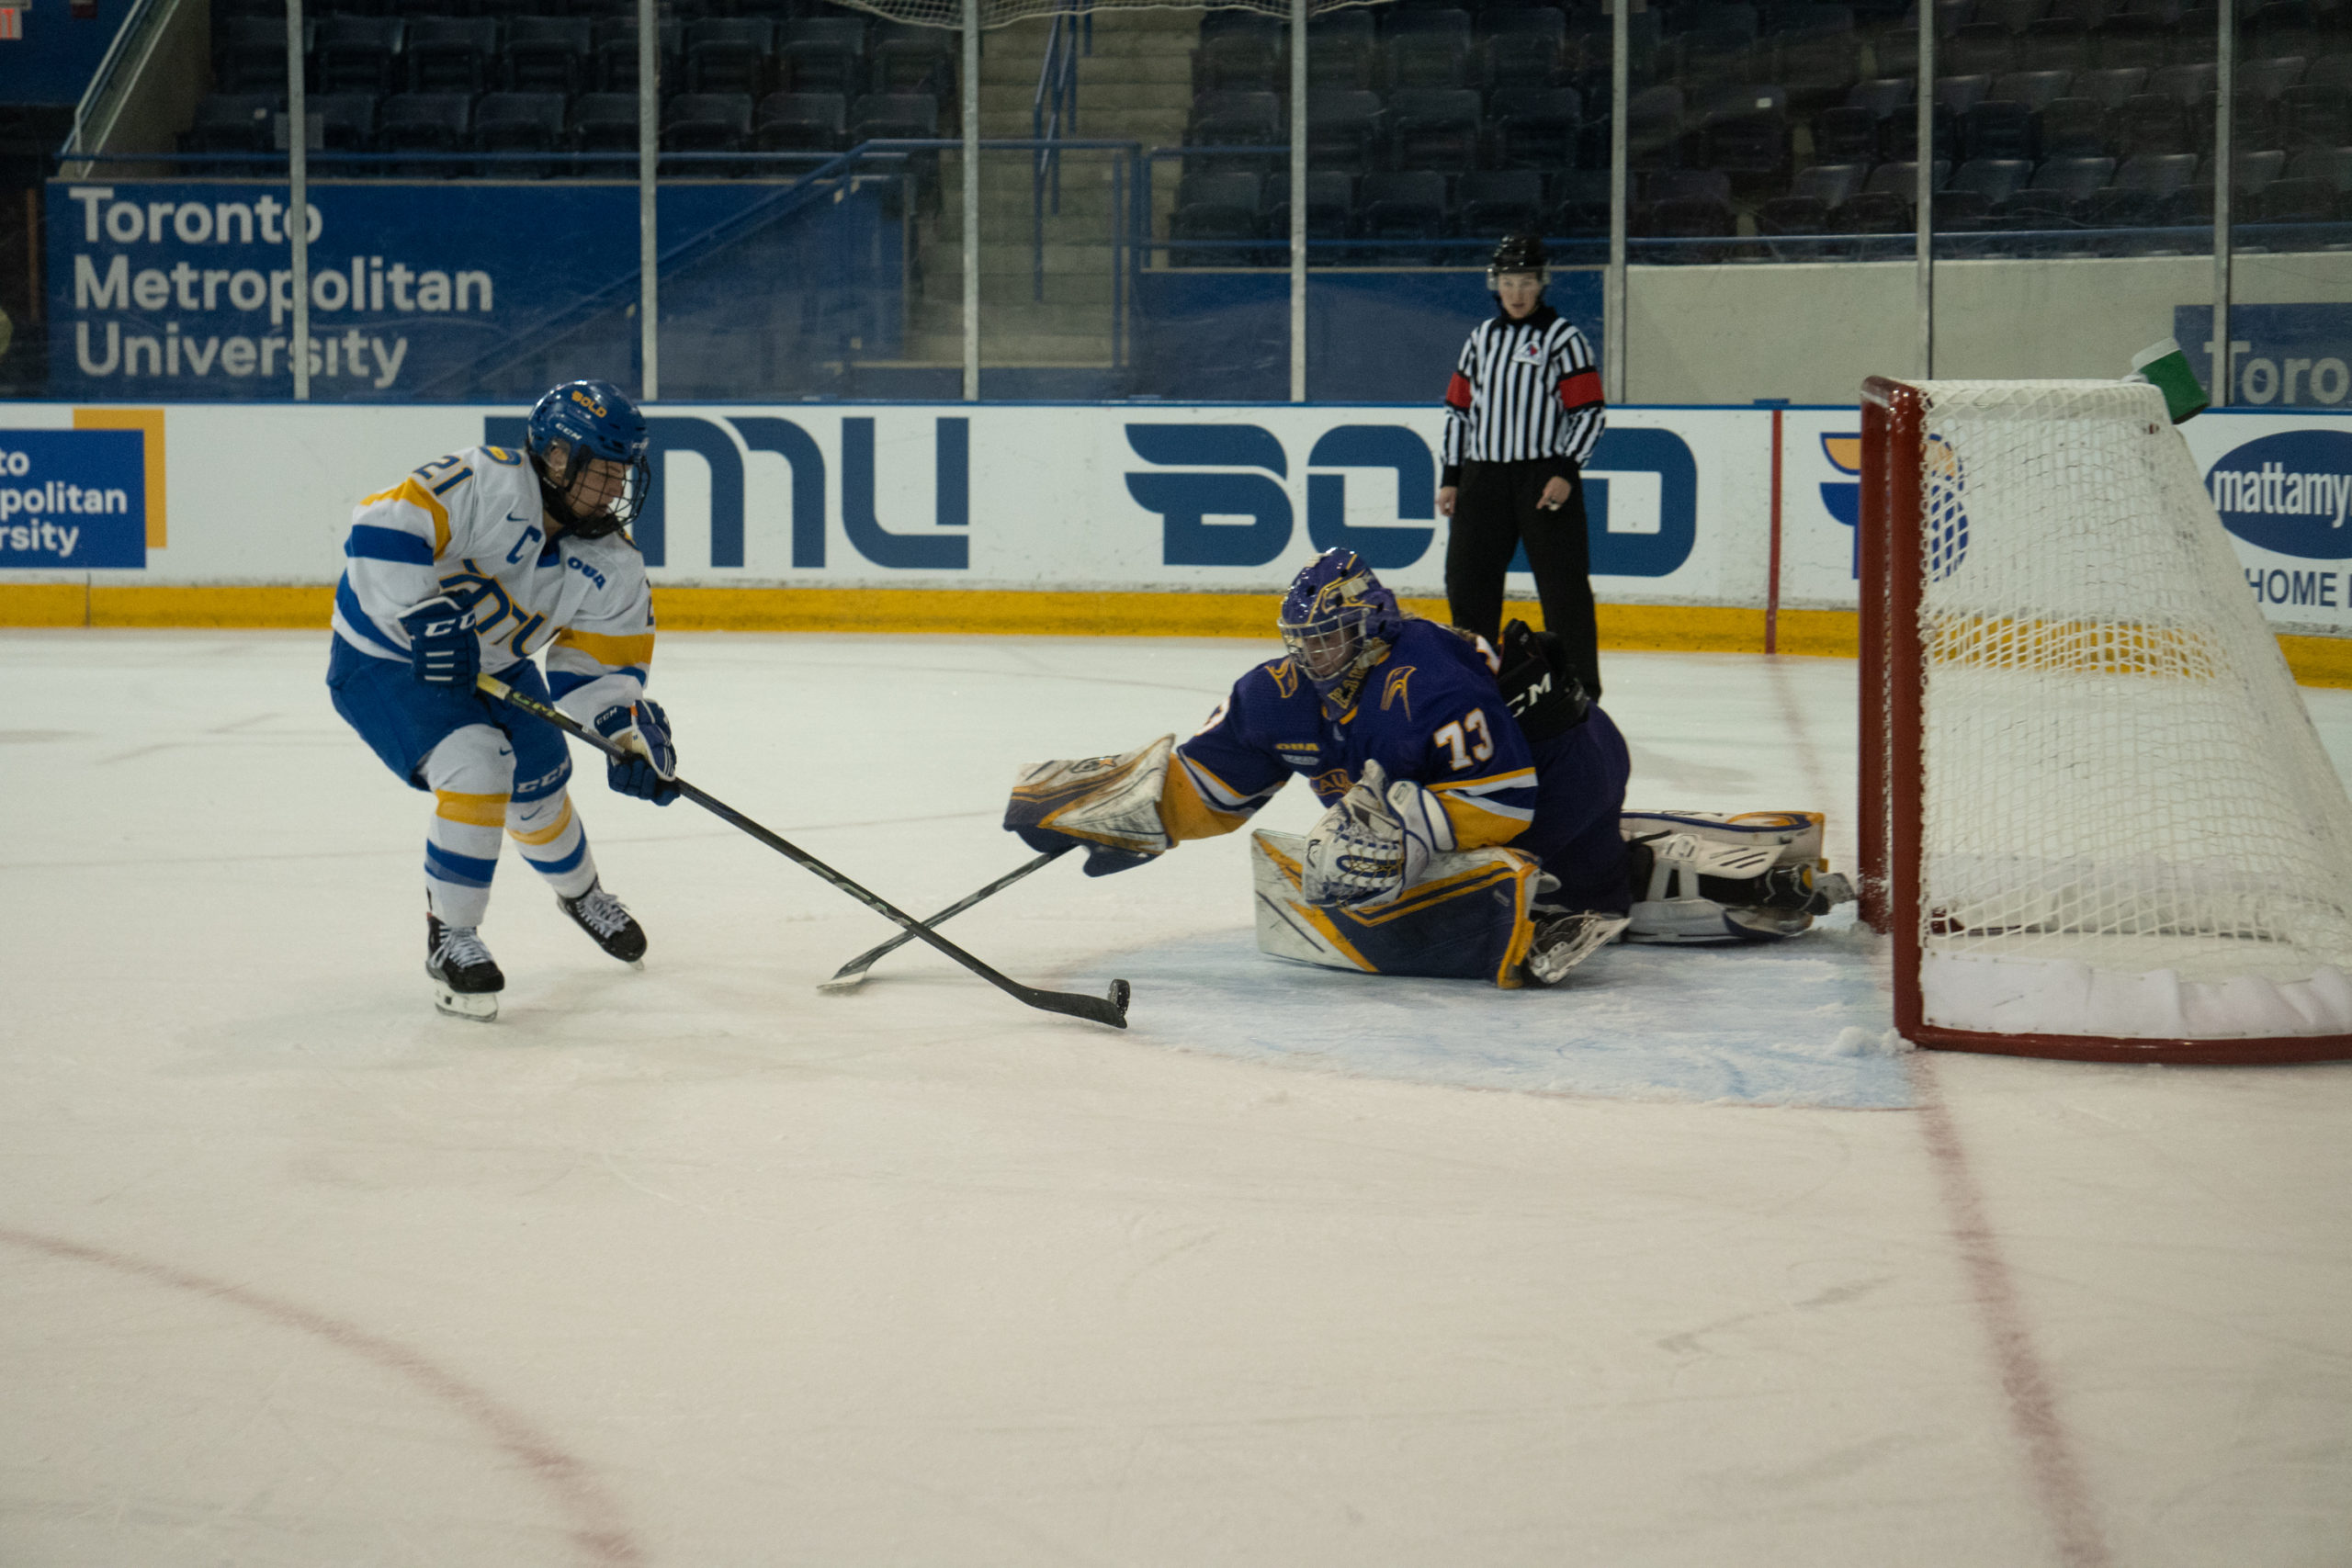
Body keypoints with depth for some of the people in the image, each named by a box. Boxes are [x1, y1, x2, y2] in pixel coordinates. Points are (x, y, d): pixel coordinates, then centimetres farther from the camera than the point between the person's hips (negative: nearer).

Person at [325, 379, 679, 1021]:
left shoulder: (613, 570, -9)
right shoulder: (487, 485, -31)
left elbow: (597, 668, -4)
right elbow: (381, 532, -38)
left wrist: (631, 735, -21)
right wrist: (428, 614, -40)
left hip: (492, 666, 7)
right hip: (385, 661, -7)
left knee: (540, 787, 10)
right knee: (476, 764, -27)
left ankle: (579, 891, 45)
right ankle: (449, 936, -12)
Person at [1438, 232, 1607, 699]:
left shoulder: (1562, 336, -2)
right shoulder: (1482, 337, 13)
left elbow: (1590, 411, -5)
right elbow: (1459, 407, 17)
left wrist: (1566, 472, -14)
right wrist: (1451, 477, 11)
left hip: (1546, 477, -5)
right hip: (1483, 477, 5)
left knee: (1563, 584, -5)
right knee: (1467, 579, 5)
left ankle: (1580, 689, -1)